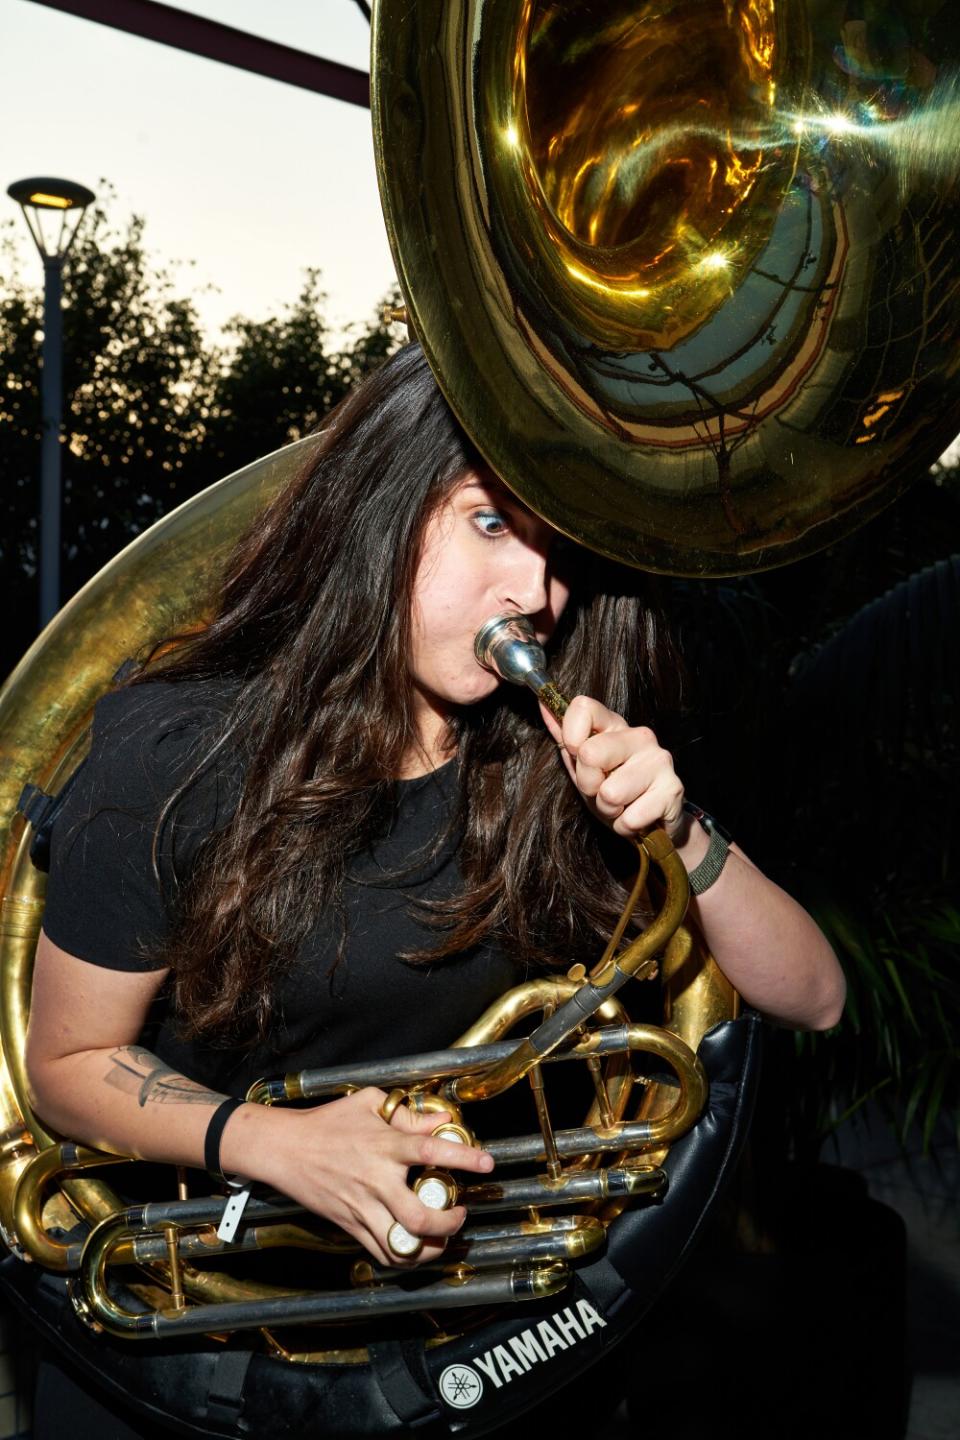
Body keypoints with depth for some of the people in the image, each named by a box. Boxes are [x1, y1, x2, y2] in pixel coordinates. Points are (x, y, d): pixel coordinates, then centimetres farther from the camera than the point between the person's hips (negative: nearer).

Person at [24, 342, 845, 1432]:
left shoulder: (554, 767, -8)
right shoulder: (174, 757, -17)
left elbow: (810, 1001, -3)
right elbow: (67, 1062, -6)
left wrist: (675, 833, -22)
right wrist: (275, 1144, -24)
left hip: (459, 1248, 2)